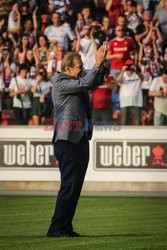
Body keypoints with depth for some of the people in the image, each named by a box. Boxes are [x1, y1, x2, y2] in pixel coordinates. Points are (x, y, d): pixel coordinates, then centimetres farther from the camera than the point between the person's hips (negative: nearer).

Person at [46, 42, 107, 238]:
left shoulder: (75, 81, 15)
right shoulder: (60, 83, -11)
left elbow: (95, 82, 24)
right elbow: (85, 83, -22)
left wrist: (101, 63, 9)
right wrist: (97, 63, -16)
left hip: (80, 140, 10)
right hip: (67, 141, -10)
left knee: (75, 186, 10)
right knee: (69, 186, -10)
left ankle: (66, 227, 15)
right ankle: (56, 229, -7)